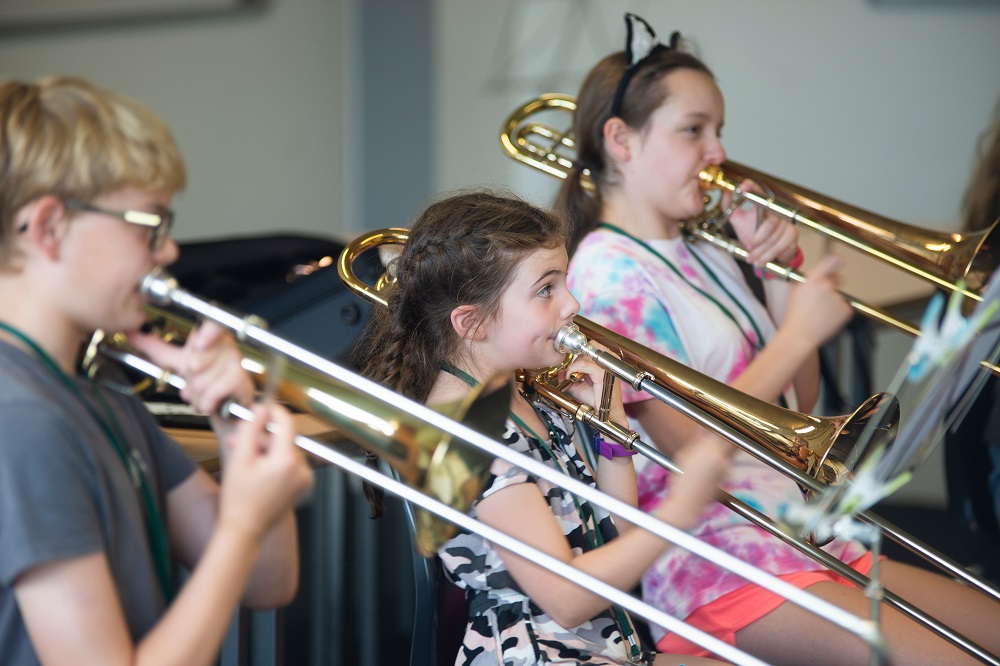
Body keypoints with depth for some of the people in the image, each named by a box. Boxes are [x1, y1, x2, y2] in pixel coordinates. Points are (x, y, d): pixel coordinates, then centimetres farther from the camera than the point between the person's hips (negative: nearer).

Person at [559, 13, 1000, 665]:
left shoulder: (706, 256, 16)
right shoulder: (610, 270, -9)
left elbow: (798, 404, 17)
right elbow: (688, 445, -16)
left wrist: (781, 273, 6)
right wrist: (799, 334, -10)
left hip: (806, 543, 9)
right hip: (715, 565, -9)